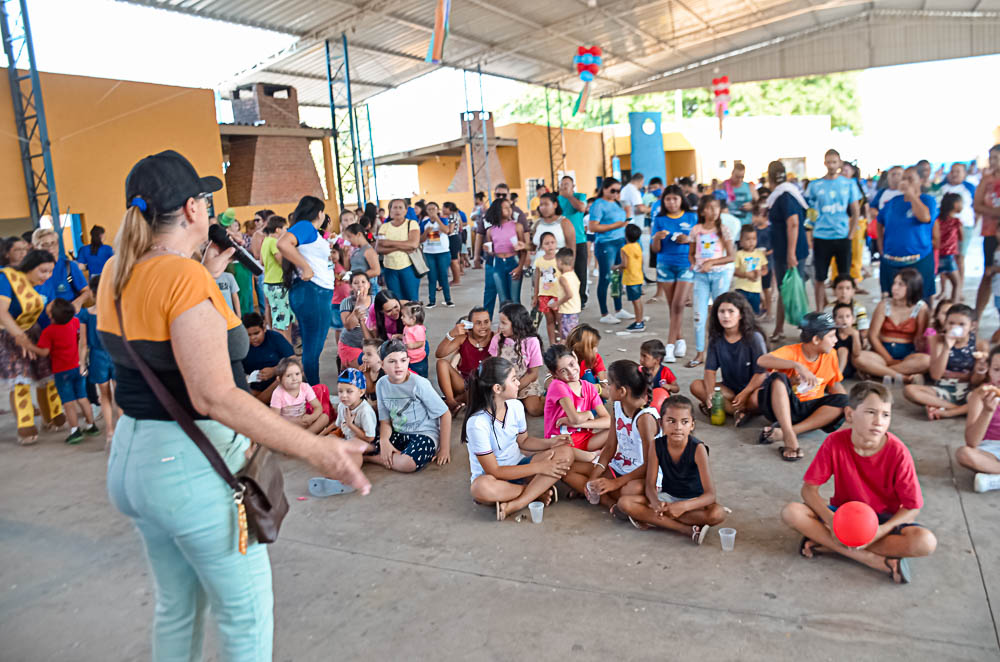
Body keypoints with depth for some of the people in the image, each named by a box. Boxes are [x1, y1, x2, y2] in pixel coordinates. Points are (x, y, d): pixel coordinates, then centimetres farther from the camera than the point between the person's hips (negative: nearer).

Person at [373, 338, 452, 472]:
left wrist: (444, 449, -10)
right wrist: (384, 440, -18)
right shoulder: (382, 384, -2)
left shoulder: (419, 383, -16)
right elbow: (385, 420, 5)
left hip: (424, 434, -4)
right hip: (398, 434, 5)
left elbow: (445, 414, -10)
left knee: (408, 464, -34)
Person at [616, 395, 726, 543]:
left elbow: (710, 495, -25)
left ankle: (651, 519, -27)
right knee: (624, 502, -21)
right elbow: (650, 485, -11)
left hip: (693, 500, -2)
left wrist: (683, 506, -42)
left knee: (718, 514, -35)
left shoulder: (698, 448, -22)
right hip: (667, 497, 3)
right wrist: (656, 503, -35)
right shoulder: (656, 445, -13)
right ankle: (687, 530, -24)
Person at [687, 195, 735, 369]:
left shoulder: (722, 230, -1)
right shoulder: (696, 230, 4)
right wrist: (694, 264, -7)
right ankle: (700, 353, 7)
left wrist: (711, 263, -15)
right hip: (700, 275, 1)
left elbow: (731, 256, -4)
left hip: (719, 274, -1)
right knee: (699, 315, 0)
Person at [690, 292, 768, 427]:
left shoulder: (754, 337, -12)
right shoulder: (716, 338, -1)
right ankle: (740, 411, -24)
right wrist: (710, 394, -24)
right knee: (696, 385, -20)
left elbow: (761, 373, -14)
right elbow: (710, 370, -5)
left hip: (752, 387, -5)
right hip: (729, 389, 5)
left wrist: (744, 394, -25)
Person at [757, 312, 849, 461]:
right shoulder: (791, 351, -14)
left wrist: (848, 406, -9)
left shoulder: (830, 355, 2)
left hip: (809, 408, 5)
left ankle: (782, 432, -31)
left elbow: (834, 384, 10)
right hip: (783, 406, -4)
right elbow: (762, 360, -32)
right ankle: (790, 437, -40)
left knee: (842, 401, -21)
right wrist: (798, 366, -41)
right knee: (778, 378, -30)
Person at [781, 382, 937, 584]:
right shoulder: (835, 443, -16)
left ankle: (826, 543, -24)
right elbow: (809, 488, -13)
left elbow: (912, 507, -13)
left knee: (926, 542, -31)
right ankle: (876, 561, -24)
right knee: (790, 512, -26)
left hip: (884, 520, 0)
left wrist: (880, 532, -29)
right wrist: (831, 520, -30)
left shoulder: (898, 452, -18)